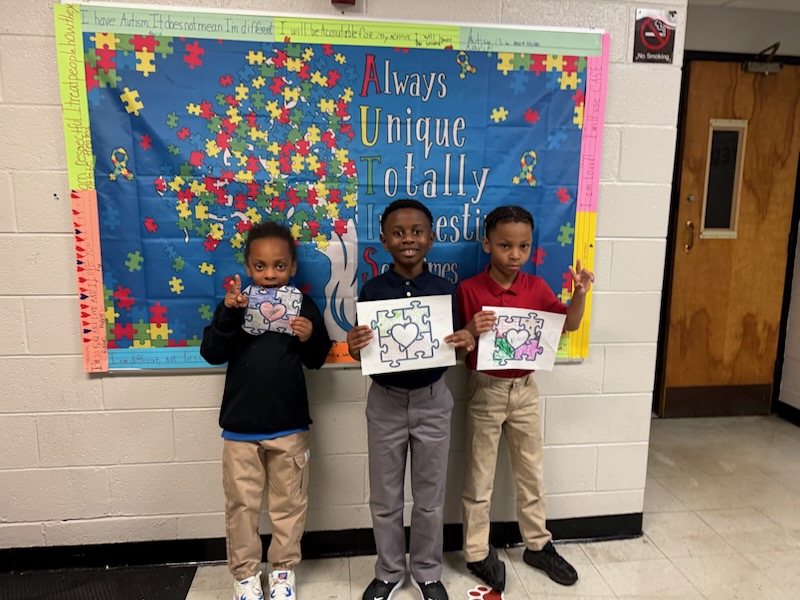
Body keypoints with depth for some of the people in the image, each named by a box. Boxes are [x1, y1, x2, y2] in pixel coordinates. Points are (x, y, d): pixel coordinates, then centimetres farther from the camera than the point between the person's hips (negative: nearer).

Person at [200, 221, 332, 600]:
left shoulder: (304, 307, -2)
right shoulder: (235, 305, -1)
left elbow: (317, 360, 3)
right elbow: (212, 354, -8)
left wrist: (309, 338, -18)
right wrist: (228, 314, -21)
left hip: (289, 425, 0)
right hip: (240, 425, 0)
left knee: (289, 501, 13)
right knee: (241, 503, 12)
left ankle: (284, 568, 32)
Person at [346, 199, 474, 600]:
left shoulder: (445, 290, -6)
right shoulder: (372, 290, -7)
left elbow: (452, 348, -1)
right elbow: (364, 353, -4)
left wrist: (467, 343, -23)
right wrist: (353, 346, -26)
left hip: (432, 401, 0)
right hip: (385, 402, 0)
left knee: (430, 497, 15)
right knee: (385, 498, 15)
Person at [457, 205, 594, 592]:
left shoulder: (536, 287, -3)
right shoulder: (469, 289, -14)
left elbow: (569, 325, 0)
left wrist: (580, 293, -17)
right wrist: (471, 331, -31)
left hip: (525, 389, 4)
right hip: (485, 390, -4)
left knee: (531, 472, 18)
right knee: (479, 477, 11)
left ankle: (537, 545, 38)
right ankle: (477, 553, 28)